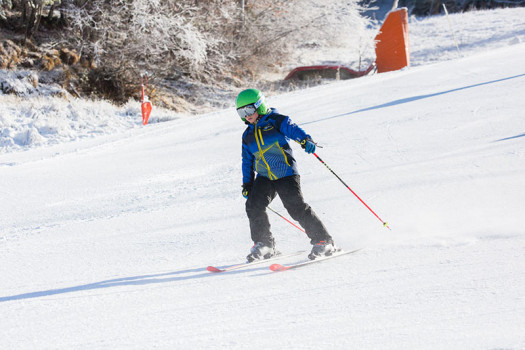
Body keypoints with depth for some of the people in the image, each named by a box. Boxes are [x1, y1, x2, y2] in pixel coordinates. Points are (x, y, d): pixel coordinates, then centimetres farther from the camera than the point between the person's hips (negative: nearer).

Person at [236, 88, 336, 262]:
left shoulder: (275, 121, -1)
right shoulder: (248, 135, 17)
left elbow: (292, 129, -17)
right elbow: (247, 161, 24)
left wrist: (305, 139, -38)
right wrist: (247, 184, 19)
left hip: (285, 174, -6)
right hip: (264, 177, 6)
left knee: (297, 207, -15)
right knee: (254, 205, -13)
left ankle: (323, 241, -6)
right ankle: (264, 244, 2)